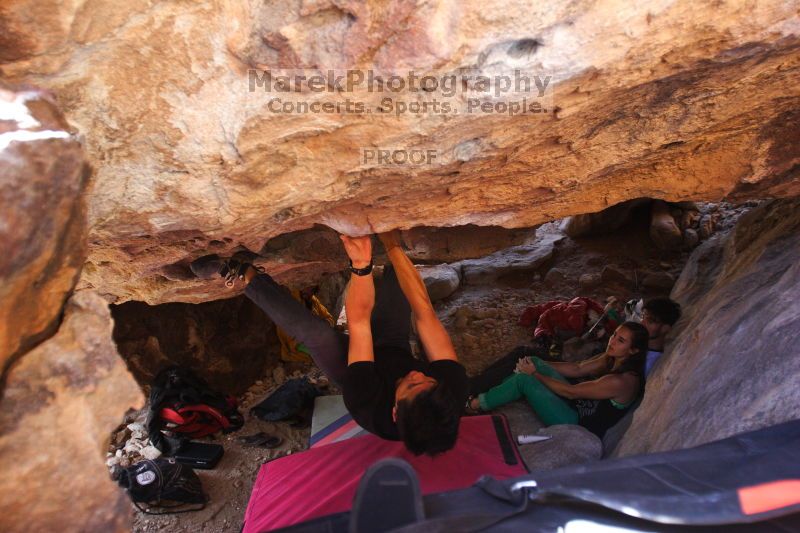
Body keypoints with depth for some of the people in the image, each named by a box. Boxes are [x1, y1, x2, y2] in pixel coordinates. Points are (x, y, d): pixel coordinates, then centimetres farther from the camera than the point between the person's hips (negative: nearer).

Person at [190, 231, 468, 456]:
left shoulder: (369, 407, -45)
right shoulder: (454, 387, -40)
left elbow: (358, 320, -43)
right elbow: (424, 312, -37)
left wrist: (361, 263, -53)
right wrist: (393, 247, -37)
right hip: (396, 350, 4)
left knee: (318, 333, -33)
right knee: (395, 271, -7)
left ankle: (244, 275, -15)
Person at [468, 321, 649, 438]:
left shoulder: (621, 381, -27)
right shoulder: (612, 359, -2)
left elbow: (570, 392, -22)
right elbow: (578, 368, 7)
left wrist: (534, 373, -13)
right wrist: (538, 365, -1)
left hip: (579, 425, -9)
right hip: (577, 405, 9)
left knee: (524, 379, -19)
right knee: (535, 362, -3)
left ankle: (475, 405, 0)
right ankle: (484, 397, 4)